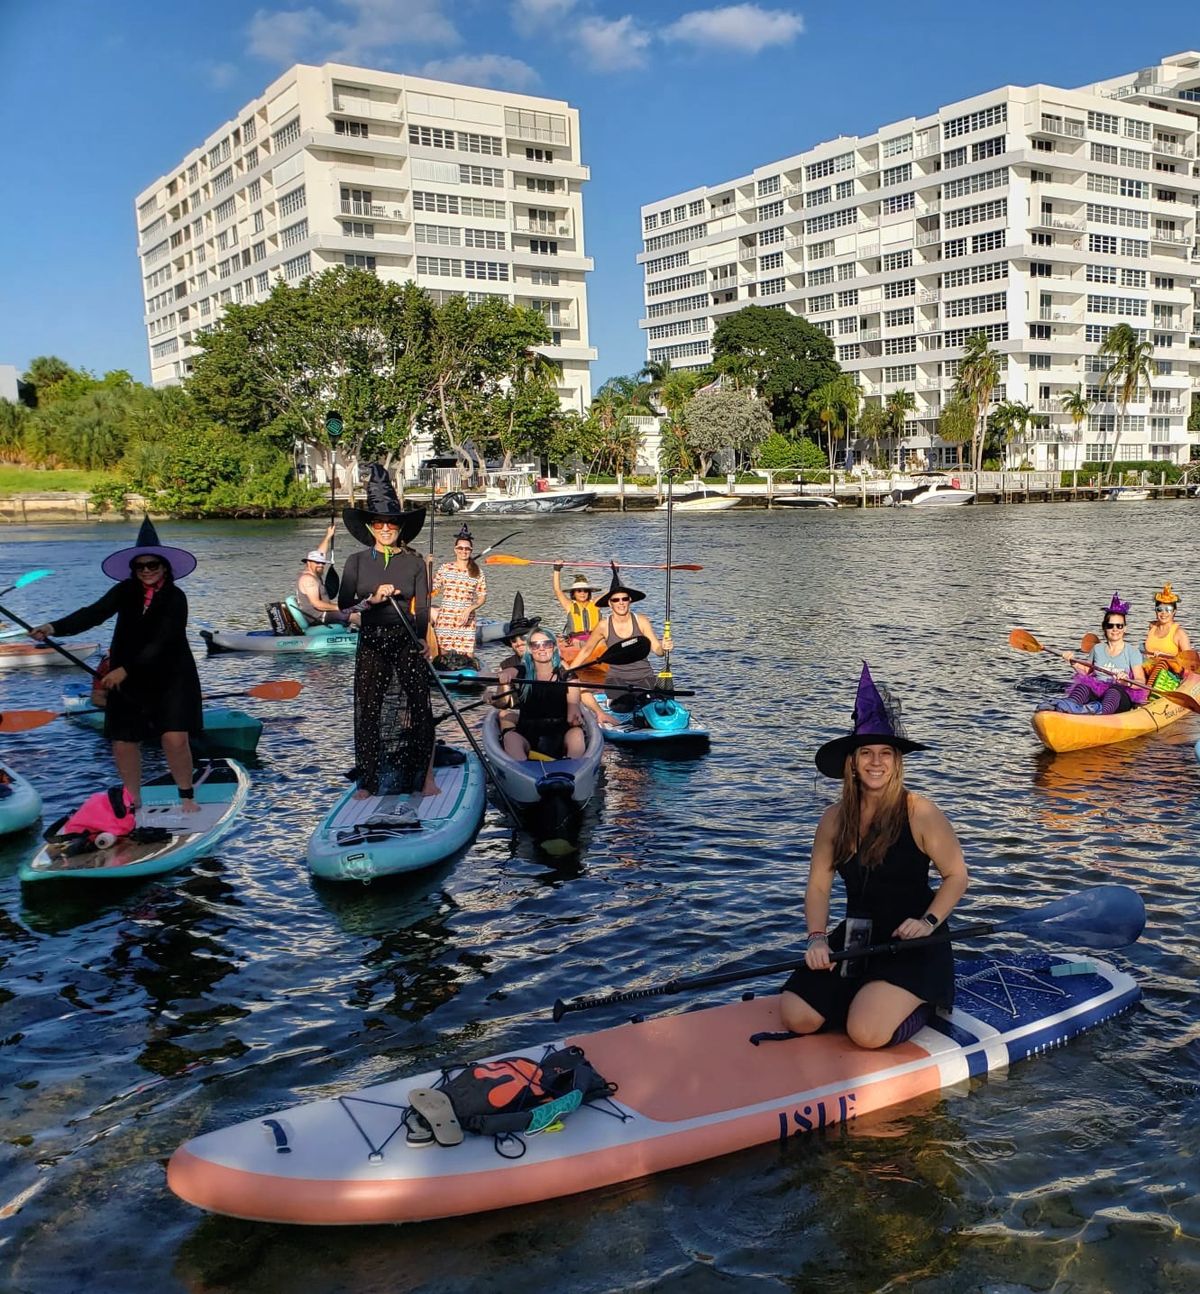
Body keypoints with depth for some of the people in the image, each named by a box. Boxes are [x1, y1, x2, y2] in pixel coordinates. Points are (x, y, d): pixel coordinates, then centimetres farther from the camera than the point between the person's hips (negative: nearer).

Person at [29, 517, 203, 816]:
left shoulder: (175, 598, -13)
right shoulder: (125, 592, -2)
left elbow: (161, 642, -21)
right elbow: (93, 614, -16)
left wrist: (124, 670, -28)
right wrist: (55, 628, -33)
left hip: (170, 678, -4)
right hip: (128, 679, 4)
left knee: (175, 738, -13)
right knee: (123, 741, 4)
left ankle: (187, 797, 7)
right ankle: (133, 800, 23)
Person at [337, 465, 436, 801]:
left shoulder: (414, 562, 2)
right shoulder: (357, 561, 3)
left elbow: (422, 607, -4)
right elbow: (343, 602, -2)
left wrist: (423, 639, -19)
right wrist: (372, 599, -19)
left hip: (407, 640, -1)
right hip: (371, 641, 1)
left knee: (419, 706, -5)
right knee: (368, 710, 4)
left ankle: (426, 774, 6)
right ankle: (367, 782, 12)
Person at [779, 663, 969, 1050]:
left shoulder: (920, 813, -11)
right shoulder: (834, 819, 1)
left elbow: (956, 876, -5)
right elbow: (818, 886, 3)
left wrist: (928, 922, -19)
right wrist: (817, 939, -13)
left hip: (910, 944, -4)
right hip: (855, 939, 5)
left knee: (867, 1033, -22)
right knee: (797, 1016, -10)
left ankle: (921, 1001, 11)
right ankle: (861, 995, 18)